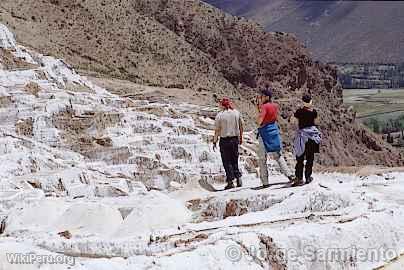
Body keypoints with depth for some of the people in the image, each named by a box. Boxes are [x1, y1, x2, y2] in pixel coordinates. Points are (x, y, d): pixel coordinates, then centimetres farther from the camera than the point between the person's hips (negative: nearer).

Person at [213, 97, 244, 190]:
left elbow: (217, 130, -9)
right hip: (235, 139, 4)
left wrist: (215, 142, -1)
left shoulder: (219, 115, -10)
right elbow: (241, 126, 8)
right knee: (235, 160, 16)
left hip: (224, 140, -4)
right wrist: (241, 137, 19)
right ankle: (238, 177, 5)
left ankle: (230, 181, 1)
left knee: (227, 162, 4)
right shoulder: (236, 113, 1)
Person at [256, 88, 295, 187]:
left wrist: (259, 108, -14)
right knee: (278, 155, 15)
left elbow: (259, 122, -22)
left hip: (264, 133, -7)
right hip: (274, 131, 7)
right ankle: (289, 175, 6)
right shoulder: (275, 106, 5)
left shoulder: (264, 106, -16)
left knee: (262, 158, 1)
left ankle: (265, 182, 0)